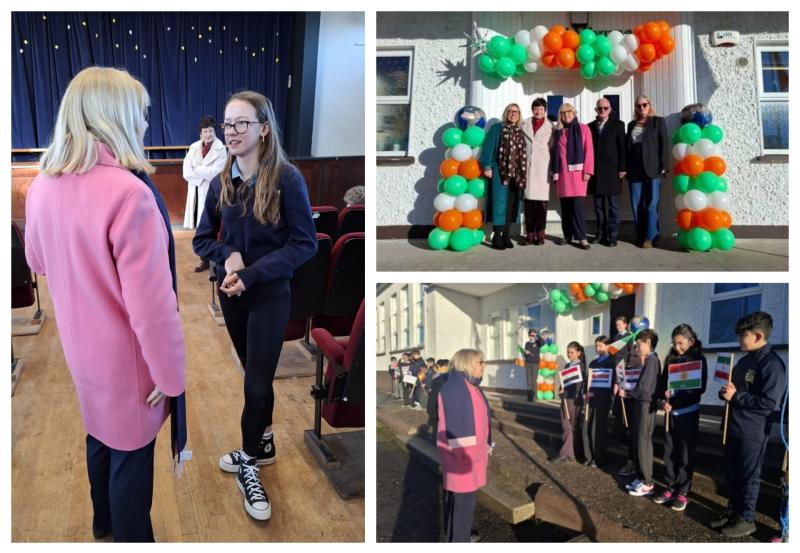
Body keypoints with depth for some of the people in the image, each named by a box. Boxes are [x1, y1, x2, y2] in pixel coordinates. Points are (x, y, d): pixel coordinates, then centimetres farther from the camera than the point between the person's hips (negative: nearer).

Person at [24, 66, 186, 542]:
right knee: (131, 451, 11)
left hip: (80, 344, 8)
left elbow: (38, 261, 14)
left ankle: (104, 522, 49)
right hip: (125, 354, -8)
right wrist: (170, 372, -16)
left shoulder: (43, 186, -4)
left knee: (101, 435, 27)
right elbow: (150, 301, -28)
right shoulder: (128, 191, -29)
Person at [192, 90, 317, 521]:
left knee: (257, 382, 1)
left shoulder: (286, 178, -15)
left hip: (270, 296, -4)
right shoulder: (221, 182, 0)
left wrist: (252, 274, -22)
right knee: (255, 375, 19)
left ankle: (249, 462, 20)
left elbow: (305, 244, -16)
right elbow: (202, 239, 7)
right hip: (231, 294, 5)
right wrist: (227, 255, -16)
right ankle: (262, 443, 38)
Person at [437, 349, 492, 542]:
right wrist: (462, 453, -22)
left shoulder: (471, 385, 11)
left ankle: (462, 534, 31)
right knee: (462, 498, -3)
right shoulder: (454, 386, -19)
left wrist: (485, 446, 18)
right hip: (461, 453, -10)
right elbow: (454, 423, -22)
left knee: (467, 496, 18)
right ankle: (457, 539, 8)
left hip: (472, 450, 10)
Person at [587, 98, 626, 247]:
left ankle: (612, 235, 0)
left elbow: (622, 148, -1)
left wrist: (622, 168, -8)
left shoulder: (618, 124, 4)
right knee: (598, 204, 7)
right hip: (595, 171, 3)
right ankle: (600, 233, 13)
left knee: (613, 204, -1)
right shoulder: (590, 126, 11)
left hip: (612, 170, -3)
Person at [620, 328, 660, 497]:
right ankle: (641, 478, 21)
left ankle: (647, 484, 4)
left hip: (646, 406, -9)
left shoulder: (651, 360, -16)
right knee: (639, 443, 13)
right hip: (642, 405, 9)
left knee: (643, 444, -3)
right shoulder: (650, 360, 13)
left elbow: (644, 388, -21)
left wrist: (627, 393, -9)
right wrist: (629, 392, 1)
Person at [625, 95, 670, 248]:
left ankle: (650, 237, -3)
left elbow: (665, 144, -1)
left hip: (652, 169, -4)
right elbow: (627, 146, 15)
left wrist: (664, 166, -10)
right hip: (634, 170, 4)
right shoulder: (631, 125, 18)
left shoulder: (658, 122, 6)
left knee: (651, 204, -6)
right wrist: (625, 167, 5)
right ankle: (640, 236, 10)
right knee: (636, 205, 3)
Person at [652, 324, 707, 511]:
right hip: (671, 412, 4)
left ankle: (683, 493, 8)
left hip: (688, 412, -4)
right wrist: (663, 401, -7)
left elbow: (700, 388, -10)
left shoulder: (699, 360, -3)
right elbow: (662, 383, 10)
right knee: (669, 451, 7)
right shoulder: (671, 359, 10)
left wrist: (675, 396, -18)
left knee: (685, 453, 1)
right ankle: (670, 488, 16)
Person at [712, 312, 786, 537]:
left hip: (752, 432, -8)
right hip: (733, 427, 8)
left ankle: (746, 519, 16)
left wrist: (735, 396, -19)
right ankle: (733, 510, 30)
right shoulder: (744, 361, 13)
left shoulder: (772, 364, -16)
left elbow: (768, 403, -22)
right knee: (732, 473, 16)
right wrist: (725, 391, -1)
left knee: (748, 476, 4)